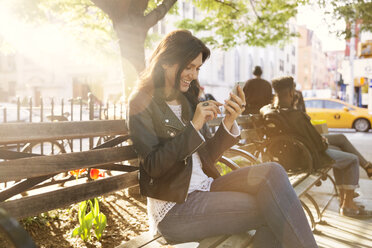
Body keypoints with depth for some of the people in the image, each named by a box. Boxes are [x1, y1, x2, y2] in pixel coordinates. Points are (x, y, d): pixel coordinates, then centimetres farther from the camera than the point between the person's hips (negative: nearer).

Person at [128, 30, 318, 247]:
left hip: (206, 188, 6)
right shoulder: (143, 103, -5)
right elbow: (153, 167, -14)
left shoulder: (188, 101, 13)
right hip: (174, 207, -6)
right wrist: (193, 126, -20)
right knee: (271, 209, -22)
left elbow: (207, 157, 10)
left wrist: (229, 122, -6)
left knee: (272, 172, -19)